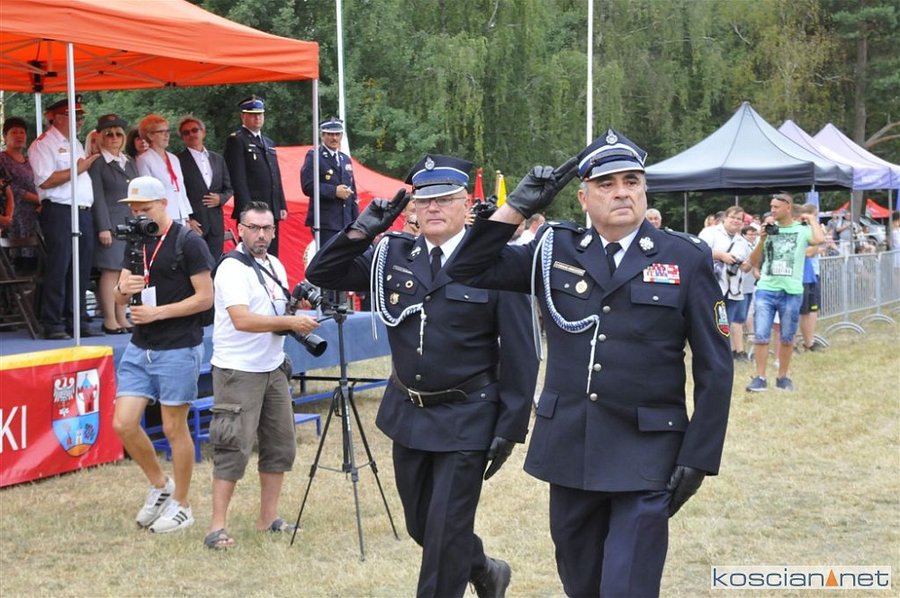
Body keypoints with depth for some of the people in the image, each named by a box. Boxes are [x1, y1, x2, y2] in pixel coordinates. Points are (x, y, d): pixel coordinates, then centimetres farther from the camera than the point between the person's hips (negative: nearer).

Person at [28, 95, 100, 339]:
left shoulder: (75, 144, 22)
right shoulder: (44, 144, -4)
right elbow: (45, 181, -15)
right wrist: (76, 170, -14)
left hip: (83, 212, 8)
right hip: (59, 212, -8)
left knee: (82, 269, 7)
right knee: (59, 269, -8)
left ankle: (77, 322, 14)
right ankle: (53, 325, -3)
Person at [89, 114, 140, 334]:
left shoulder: (130, 162, 18)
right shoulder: (97, 164, -3)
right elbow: (98, 198, -8)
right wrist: (103, 228, -14)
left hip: (131, 224, 6)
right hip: (111, 224, -6)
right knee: (111, 271, -6)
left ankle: (122, 318, 11)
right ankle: (109, 320, -2)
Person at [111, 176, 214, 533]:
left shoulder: (188, 242, -9)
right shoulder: (136, 243, 12)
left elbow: (206, 297, -12)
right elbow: (120, 298, 16)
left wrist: (158, 312, -18)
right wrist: (124, 288, -8)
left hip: (178, 349, -7)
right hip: (140, 347, 7)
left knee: (174, 428, 2)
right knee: (123, 423, 1)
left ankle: (181, 505, 16)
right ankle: (160, 485, 22)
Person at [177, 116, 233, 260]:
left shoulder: (217, 159, 17)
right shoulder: (179, 160, 0)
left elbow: (228, 188, 21)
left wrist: (221, 198, -1)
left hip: (215, 224, 5)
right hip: (192, 224, -5)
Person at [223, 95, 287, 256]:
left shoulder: (269, 143, 23)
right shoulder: (236, 140, -2)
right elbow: (238, 178, -10)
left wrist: (282, 206, 14)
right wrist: (246, 208, -17)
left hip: (272, 211, 8)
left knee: (271, 256, 7)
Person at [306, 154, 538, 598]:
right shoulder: (392, 255, 1)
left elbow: (519, 354, -11)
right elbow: (321, 274, 1)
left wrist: (510, 427, -12)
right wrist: (361, 231, -13)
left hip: (467, 419, -5)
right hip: (408, 413, 6)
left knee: (445, 530, -2)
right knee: (420, 523, 18)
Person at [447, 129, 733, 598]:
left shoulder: (686, 259, -3)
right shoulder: (555, 251, 5)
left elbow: (714, 367, -2)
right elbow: (467, 271, 3)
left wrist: (697, 458, -7)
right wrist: (517, 207, -5)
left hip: (645, 454, -4)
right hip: (569, 449, 4)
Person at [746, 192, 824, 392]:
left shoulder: (802, 229, 0)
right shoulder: (769, 229, 8)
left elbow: (818, 239, -23)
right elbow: (754, 262, 9)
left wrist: (811, 219, -6)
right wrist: (762, 239, -5)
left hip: (791, 292, -2)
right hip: (766, 290, 2)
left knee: (787, 338, 9)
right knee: (760, 336, -4)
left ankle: (783, 377, 21)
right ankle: (760, 378, 1)